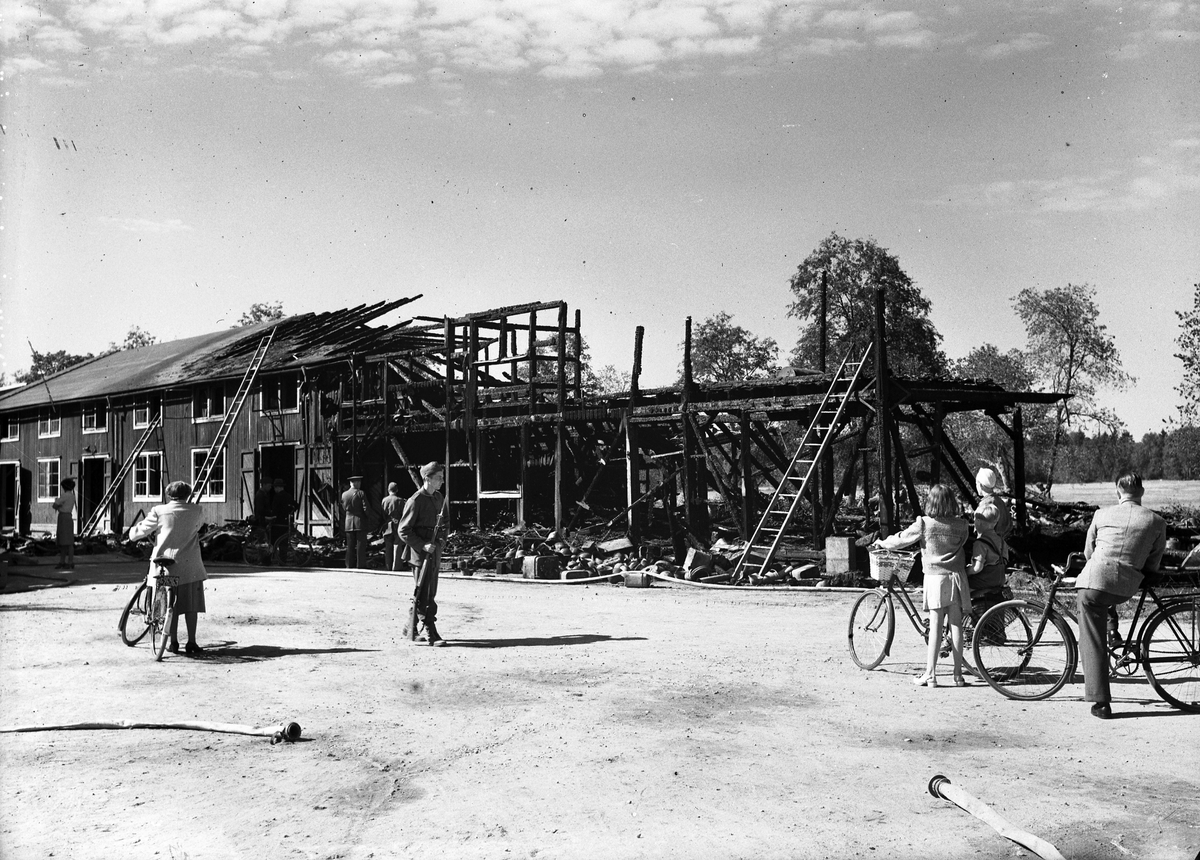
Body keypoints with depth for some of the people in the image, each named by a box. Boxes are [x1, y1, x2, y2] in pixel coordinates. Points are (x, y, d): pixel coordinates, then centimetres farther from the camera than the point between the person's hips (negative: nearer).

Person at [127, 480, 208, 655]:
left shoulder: (159, 512, -3)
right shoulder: (196, 511, 1)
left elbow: (138, 532, 1)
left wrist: (133, 530, 23)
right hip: (189, 565, 0)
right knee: (191, 605, 7)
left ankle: (172, 642, 13)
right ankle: (191, 643, 5)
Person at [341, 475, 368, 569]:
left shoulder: (344, 495, 6)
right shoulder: (361, 493, -8)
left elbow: (343, 508, 11)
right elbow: (366, 508, -11)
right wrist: (367, 517, 5)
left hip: (348, 523, 4)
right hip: (360, 522, -4)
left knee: (350, 546, 8)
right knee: (361, 545, 0)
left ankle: (349, 566, 8)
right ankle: (361, 565, -2)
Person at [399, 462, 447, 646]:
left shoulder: (438, 497, 10)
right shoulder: (415, 501, -15)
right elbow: (403, 530, -14)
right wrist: (422, 545, -22)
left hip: (432, 551, 9)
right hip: (419, 553, -9)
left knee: (430, 594, 14)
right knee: (424, 595, -4)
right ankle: (431, 633, -1)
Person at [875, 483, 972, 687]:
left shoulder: (924, 523, -8)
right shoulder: (961, 525, 0)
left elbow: (901, 539, 1)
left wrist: (882, 543, 20)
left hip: (935, 577, -2)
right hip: (956, 577, 2)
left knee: (935, 626, -1)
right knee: (956, 625, 6)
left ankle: (930, 675, 0)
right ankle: (958, 675, 10)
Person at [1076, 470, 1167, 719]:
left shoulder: (1102, 514, 9)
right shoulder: (1156, 522, 7)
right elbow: (1153, 567, 12)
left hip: (1093, 581, -1)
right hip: (1126, 589, 1)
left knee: (1092, 643, 4)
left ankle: (1101, 702, 2)